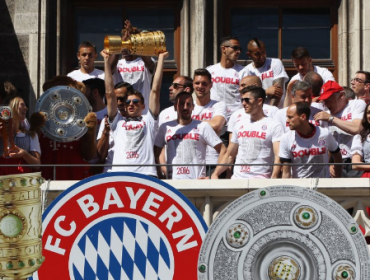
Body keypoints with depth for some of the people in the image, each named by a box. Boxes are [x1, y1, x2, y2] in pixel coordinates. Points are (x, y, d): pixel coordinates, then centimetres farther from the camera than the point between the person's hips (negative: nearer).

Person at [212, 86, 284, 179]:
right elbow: (229, 155, 22)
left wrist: (273, 179, -25)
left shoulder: (274, 126, 1)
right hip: (236, 179, 4)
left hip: (260, 178, -4)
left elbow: (279, 157, -9)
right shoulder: (239, 124, 19)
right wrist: (215, 174, 7)